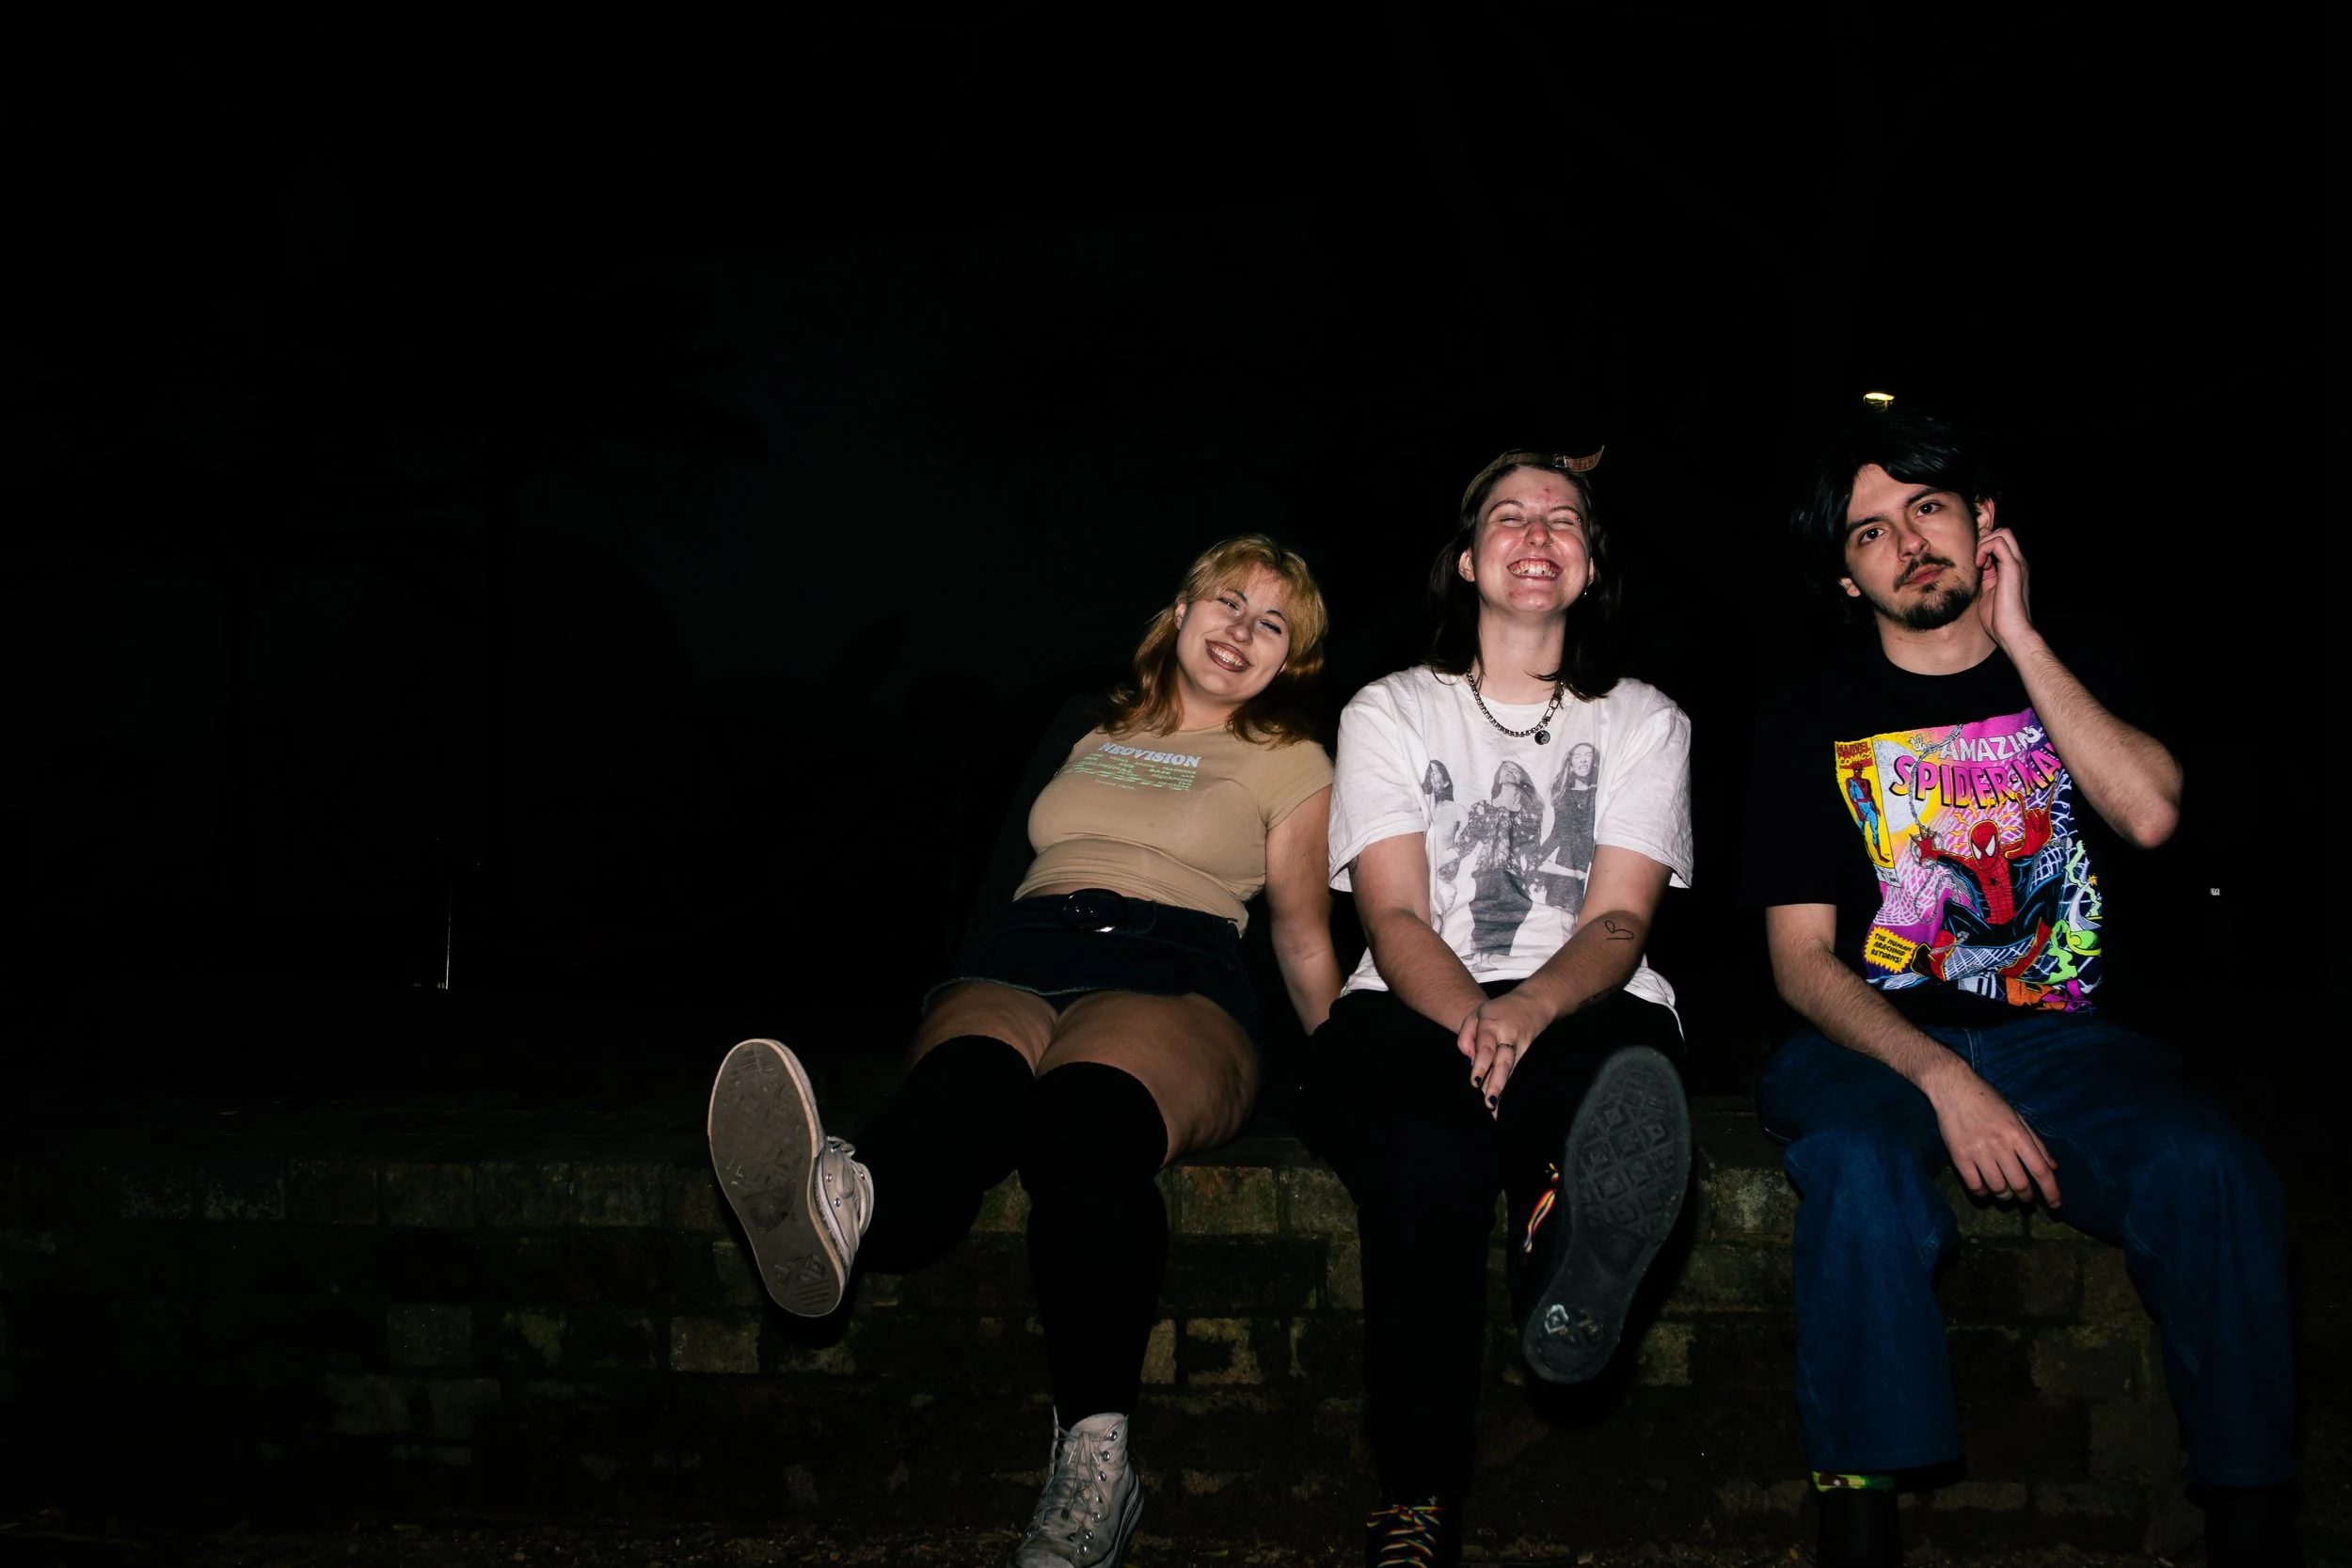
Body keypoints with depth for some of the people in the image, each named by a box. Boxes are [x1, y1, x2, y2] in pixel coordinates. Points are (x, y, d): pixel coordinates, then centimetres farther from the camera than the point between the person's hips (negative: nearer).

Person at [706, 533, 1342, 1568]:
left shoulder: (1291, 763, 21)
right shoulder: (1096, 733, 31)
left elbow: (1303, 935, 21)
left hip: (1174, 987, -2)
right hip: (1016, 967, 3)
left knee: (1086, 1106, -40)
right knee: (970, 1082, -37)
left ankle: (1093, 1464, -50)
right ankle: (842, 1203, -74)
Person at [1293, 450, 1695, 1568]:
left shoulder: (1645, 722, 16)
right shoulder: (1389, 712, 15)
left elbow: (1618, 925, 1)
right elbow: (1396, 921, 0)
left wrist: (1532, 1008, -23)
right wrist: (1474, 1018, -23)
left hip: (1585, 1015, 2)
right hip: (1415, 1015, -2)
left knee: (1620, 1054, -38)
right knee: (1426, 1156, -37)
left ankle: (1567, 1247, -67)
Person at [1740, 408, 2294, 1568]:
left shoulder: (2075, 679, 14)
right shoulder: (1813, 720, 8)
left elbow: (2149, 814, -9)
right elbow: (1802, 960, 0)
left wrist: (2017, 638, -3)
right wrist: (1941, 1080, -17)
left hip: (2056, 1037, 2)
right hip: (1871, 1041, -1)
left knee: (2209, 1170, -29)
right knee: (1862, 1170, -36)